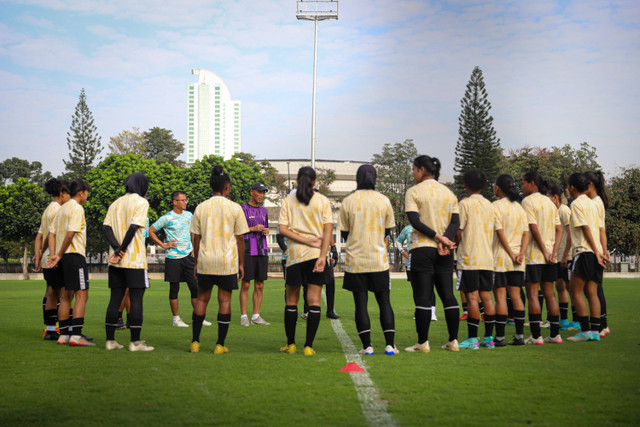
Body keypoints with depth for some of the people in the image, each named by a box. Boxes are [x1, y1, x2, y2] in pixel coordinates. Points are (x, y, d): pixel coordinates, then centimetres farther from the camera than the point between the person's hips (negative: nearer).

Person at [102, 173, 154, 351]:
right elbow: (133, 227, -15)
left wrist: (117, 249, -7)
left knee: (115, 298, 9)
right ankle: (135, 342, -3)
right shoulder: (141, 202, -4)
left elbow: (106, 227, 3)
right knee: (136, 299, -3)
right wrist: (122, 251, -9)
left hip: (116, 261, 6)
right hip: (135, 259, -6)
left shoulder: (116, 203, 15)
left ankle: (110, 340, 9)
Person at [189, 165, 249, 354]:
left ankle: (195, 342, 12)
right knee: (224, 300, 3)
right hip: (228, 261, -2)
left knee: (202, 299, 12)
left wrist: (197, 262, 14)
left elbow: (196, 239, 5)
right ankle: (220, 345, 4)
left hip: (205, 260, 2)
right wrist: (241, 264, 8)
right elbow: (240, 239, -1)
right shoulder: (235, 208, -3)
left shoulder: (201, 208, 2)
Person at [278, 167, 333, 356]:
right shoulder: (322, 201, 2)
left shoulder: (288, 201, 5)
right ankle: (308, 346, -5)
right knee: (314, 301, 0)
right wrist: (322, 256, -12)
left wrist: (308, 241, -7)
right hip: (317, 255, -1)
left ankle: (290, 344, 15)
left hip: (295, 255, 1)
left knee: (291, 301, 12)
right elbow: (328, 229, -7)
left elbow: (283, 229, -5)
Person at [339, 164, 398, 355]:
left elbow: (344, 233, 3)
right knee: (384, 302, 7)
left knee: (360, 303, 2)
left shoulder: (348, 202, -3)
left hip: (355, 260, -1)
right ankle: (390, 345, 2)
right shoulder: (384, 201, -1)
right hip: (379, 260, 1)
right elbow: (389, 230, 8)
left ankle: (367, 346, 0)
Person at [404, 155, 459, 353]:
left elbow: (414, 221, -13)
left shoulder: (414, 192, -3)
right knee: (448, 295, 6)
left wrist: (437, 237, -12)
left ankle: (423, 342, -3)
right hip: (445, 252, 5)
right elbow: (455, 222, 2)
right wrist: (444, 239, -11)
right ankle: (453, 340, 7)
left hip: (422, 248, -5)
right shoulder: (448, 193, 12)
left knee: (423, 297, -3)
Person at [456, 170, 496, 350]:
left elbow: (459, 231, -7)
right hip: (487, 257, 6)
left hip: (470, 258, -6)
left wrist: (455, 247, 8)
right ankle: (489, 338, 8)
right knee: (486, 297, 7)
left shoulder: (465, 203, -7)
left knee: (472, 297, -6)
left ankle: (472, 339, -6)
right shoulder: (489, 205, 12)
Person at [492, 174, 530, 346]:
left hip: (500, 257, -6)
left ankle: (500, 337, -5)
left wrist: (511, 254, -10)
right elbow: (526, 233, 5)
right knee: (516, 296, 8)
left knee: (500, 296, -5)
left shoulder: (496, 206, -7)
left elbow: (500, 233, -14)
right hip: (517, 260, 6)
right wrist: (521, 253, -5)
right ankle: (519, 335, 7)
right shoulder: (519, 207, 12)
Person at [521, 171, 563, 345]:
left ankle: (536, 336, -6)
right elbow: (559, 230, 7)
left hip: (533, 255, -7)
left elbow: (533, 228, -17)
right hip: (549, 254, 7)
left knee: (532, 293, -4)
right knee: (549, 293, 10)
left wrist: (544, 251, -13)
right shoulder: (549, 202, 13)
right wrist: (553, 252, -1)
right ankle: (555, 334, 10)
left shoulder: (528, 201, -8)